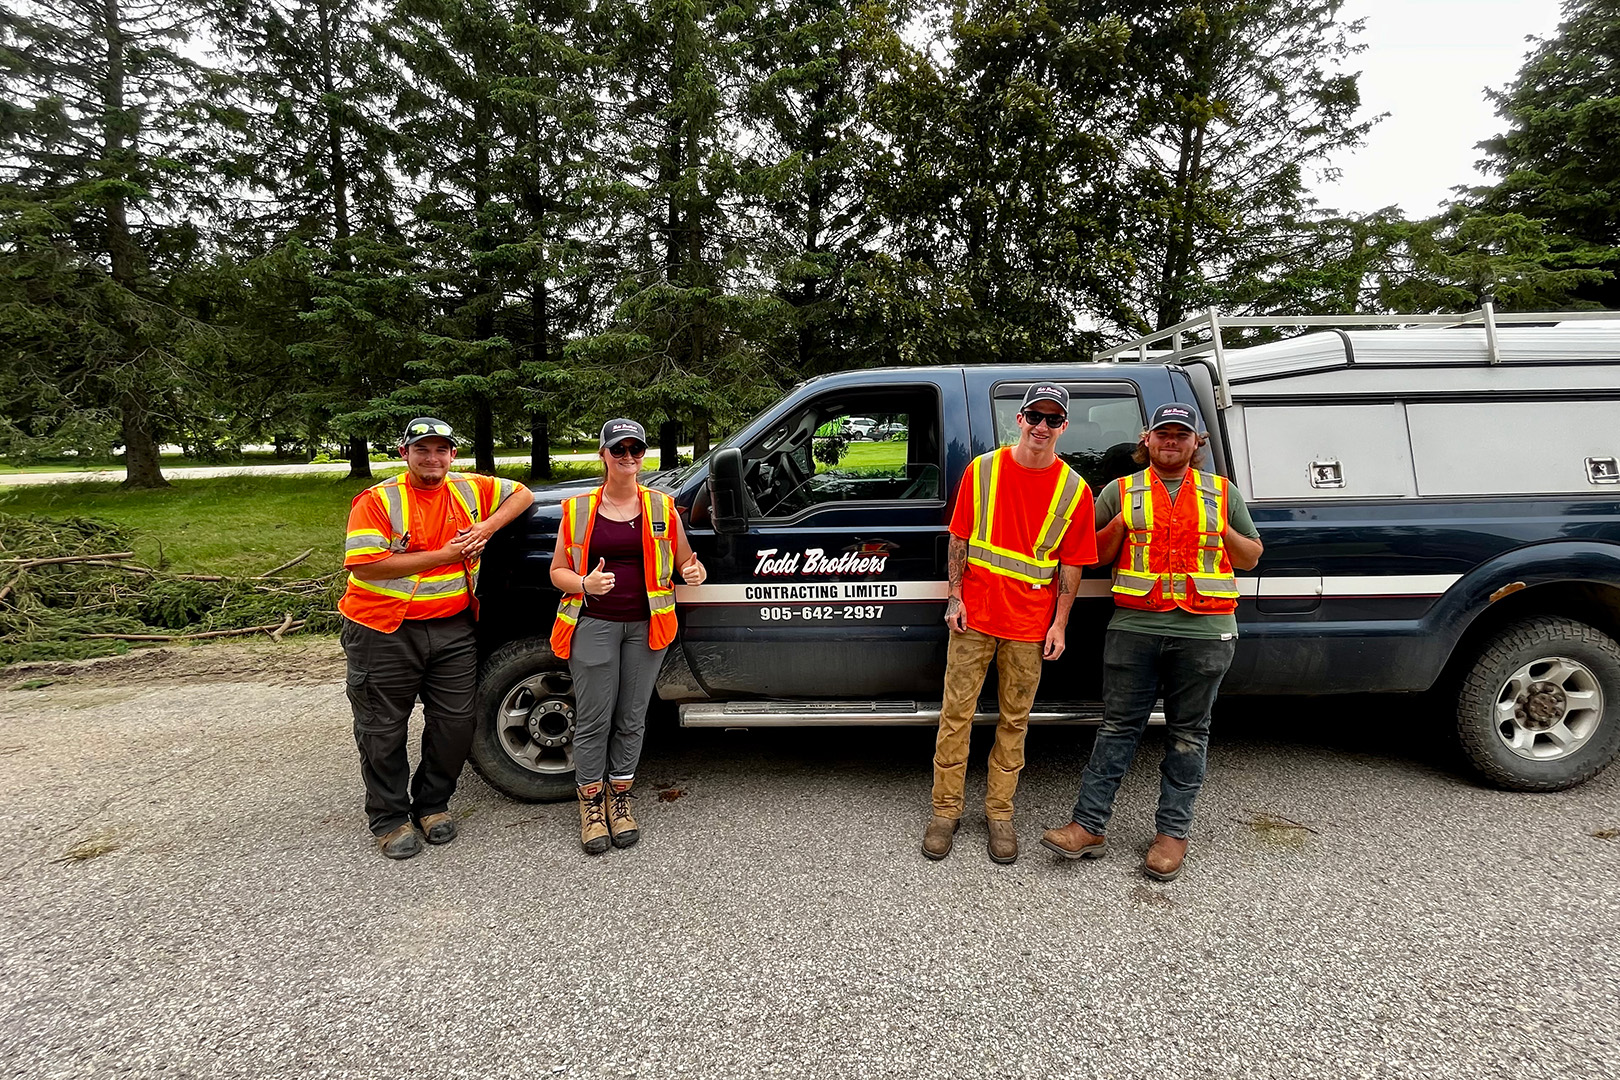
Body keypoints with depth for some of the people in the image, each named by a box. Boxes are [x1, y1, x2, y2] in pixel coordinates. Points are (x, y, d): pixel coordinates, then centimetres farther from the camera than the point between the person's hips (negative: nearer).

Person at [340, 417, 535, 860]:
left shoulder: (470, 489, 5)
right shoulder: (377, 500, -8)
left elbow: (522, 494, 14)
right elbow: (365, 564, -18)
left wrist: (487, 527, -4)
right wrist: (442, 556, -17)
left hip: (452, 628, 4)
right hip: (385, 632, -3)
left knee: (456, 722, 8)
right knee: (383, 729, 7)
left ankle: (432, 804, 28)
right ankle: (390, 818, 24)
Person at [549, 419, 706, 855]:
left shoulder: (662, 507, 7)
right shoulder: (578, 509, 4)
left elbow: (685, 560, 15)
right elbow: (558, 571, 6)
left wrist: (694, 571, -9)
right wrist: (586, 584, -15)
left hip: (645, 625, 2)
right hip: (593, 626, -1)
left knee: (631, 719, 9)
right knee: (593, 720, 1)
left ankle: (620, 799, 25)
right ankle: (591, 806, 18)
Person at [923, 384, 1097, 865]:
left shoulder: (1073, 490, 0)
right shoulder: (982, 470, 0)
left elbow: (1071, 564, 3)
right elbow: (959, 539, 4)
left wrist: (1059, 624, -1)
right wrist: (955, 598, -2)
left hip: (1028, 625, 0)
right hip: (974, 615, 0)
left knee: (1014, 720, 10)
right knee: (956, 713, 4)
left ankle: (999, 812, 25)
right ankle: (946, 809, 18)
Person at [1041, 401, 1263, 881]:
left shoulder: (1223, 492, 12)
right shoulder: (1120, 491, 10)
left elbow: (1251, 557, 15)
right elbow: (1095, 555, 12)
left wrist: (1222, 531, -2)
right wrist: (1121, 524, -5)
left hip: (1203, 631, 1)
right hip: (1134, 627, 0)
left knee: (1187, 734, 7)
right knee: (1117, 726, 2)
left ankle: (1173, 833, 17)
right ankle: (1088, 827, 6)